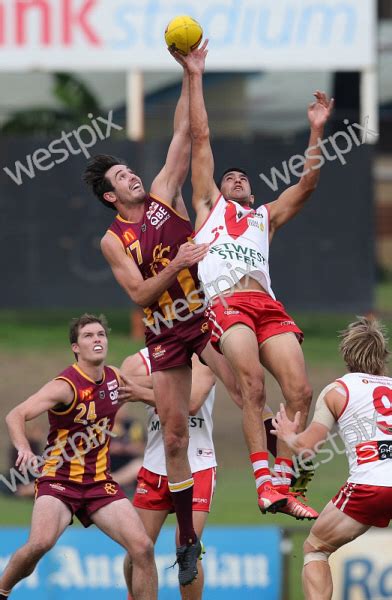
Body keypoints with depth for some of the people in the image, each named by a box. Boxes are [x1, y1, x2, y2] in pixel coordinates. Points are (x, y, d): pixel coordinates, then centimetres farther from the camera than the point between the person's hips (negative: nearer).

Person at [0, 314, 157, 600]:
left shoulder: (116, 377, 4)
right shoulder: (65, 386, -15)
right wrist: (24, 449, -42)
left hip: (100, 482, 5)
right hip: (59, 479, -5)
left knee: (143, 547, -10)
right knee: (40, 543, -28)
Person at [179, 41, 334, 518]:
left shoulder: (266, 217, 35)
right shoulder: (209, 205, 29)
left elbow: (307, 183, 25)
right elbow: (200, 138, 26)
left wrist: (317, 131, 18)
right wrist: (194, 77, 24)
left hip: (269, 305, 4)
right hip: (227, 302, -4)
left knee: (299, 392, -15)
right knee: (252, 384, -27)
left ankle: (283, 485, -12)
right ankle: (265, 482, -35)